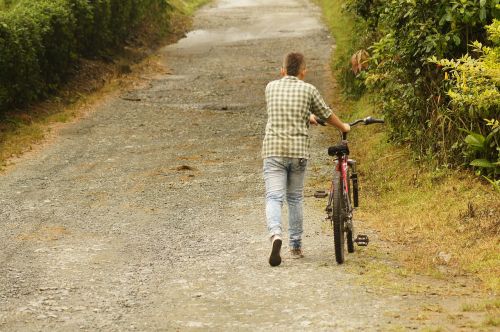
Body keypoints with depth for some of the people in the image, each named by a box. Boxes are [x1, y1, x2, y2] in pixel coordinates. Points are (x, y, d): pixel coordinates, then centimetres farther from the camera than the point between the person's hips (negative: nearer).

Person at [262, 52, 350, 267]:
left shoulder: (271, 87, 10)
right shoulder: (308, 90, 1)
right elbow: (326, 115, 13)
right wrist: (343, 127, 34)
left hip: (273, 151, 0)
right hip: (298, 152, 0)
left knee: (274, 197, -7)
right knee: (295, 198, 14)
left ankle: (275, 234, -33)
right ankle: (295, 246, 20)